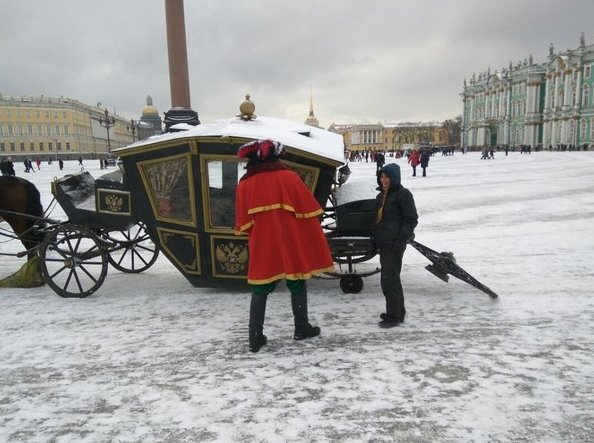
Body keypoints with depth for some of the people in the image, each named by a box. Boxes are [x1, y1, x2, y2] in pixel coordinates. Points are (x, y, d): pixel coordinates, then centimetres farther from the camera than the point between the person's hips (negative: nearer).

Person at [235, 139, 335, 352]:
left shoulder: (245, 184, 2)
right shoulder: (288, 177, -5)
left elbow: (243, 223, 5)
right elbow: (307, 211, -5)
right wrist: (314, 243, 6)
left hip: (262, 246, 2)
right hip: (291, 243, -1)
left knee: (260, 290, 10)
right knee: (297, 285, 15)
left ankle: (255, 337, 9)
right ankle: (302, 328, 25)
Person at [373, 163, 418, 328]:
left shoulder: (403, 194, -9)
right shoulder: (381, 195, 17)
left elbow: (411, 219, -12)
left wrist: (401, 239, -18)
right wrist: (376, 239, 19)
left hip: (394, 243, -9)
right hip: (383, 243, 9)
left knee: (389, 279, -8)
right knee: (392, 278, 15)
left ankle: (394, 316, 0)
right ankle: (398, 311, 26)